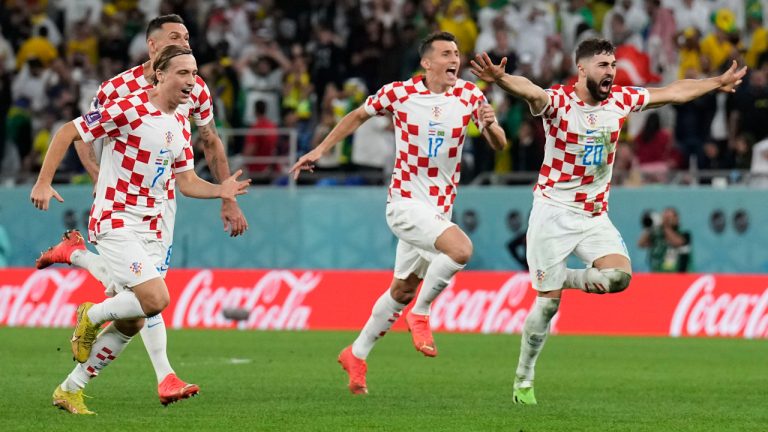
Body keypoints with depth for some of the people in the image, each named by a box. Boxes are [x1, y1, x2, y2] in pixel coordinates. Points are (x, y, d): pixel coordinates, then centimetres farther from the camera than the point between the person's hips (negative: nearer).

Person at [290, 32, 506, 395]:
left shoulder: (469, 95, -1)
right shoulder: (399, 93, -8)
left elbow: (499, 145, 0)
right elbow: (358, 116, 10)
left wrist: (490, 125, -23)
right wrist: (320, 150, 7)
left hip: (438, 210, 5)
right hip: (405, 202, -5)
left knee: (402, 291, 13)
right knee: (461, 248, -28)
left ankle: (357, 355, 30)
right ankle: (420, 314, -8)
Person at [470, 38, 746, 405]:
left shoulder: (620, 100, 1)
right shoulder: (558, 101, -15)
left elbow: (673, 92, 16)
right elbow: (529, 91, -38)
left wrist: (717, 83, 25)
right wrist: (500, 79, -60)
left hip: (595, 215, 5)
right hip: (554, 212, -5)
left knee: (620, 275, -20)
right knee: (548, 301, -5)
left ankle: (564, 279, 9)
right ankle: (523, 378, 12)